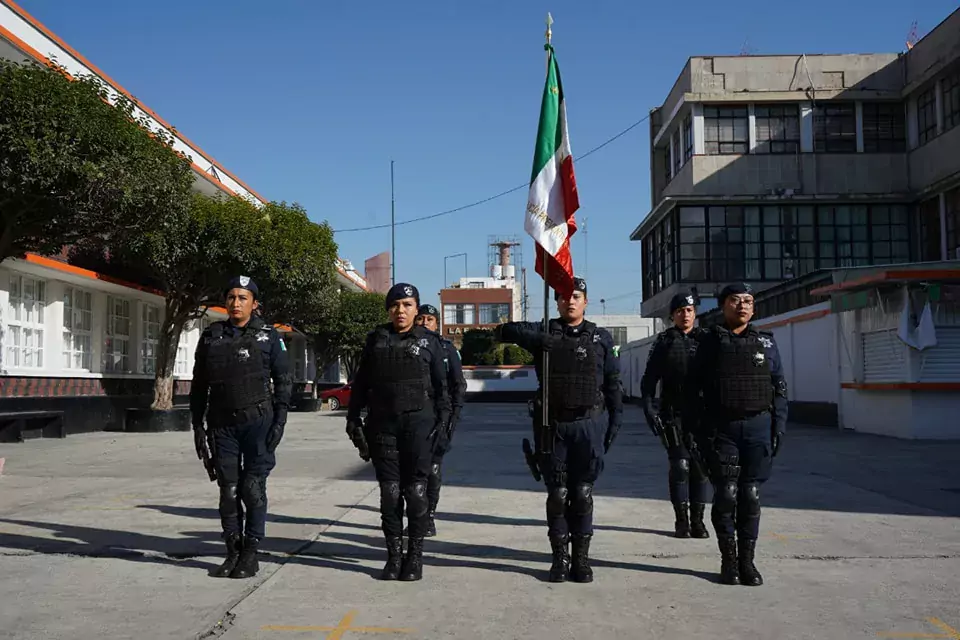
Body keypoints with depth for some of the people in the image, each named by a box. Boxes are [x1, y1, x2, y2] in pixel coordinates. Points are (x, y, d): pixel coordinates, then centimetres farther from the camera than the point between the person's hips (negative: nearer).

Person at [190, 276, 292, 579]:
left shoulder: (268, 336, 1)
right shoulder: (211, 337, 8)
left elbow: (284, 380, 1)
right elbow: (199, 384, 12)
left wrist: (279, 421, -7)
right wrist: (198, 425, 7)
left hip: (258, 421, -3)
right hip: (222, 424, 3)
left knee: (253, 488, -3)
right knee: (228, 490, 6)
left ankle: (251, 553, 8)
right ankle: (233, 552, 16)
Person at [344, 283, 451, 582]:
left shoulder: (430, 341, 5)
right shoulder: (376, 340, 9)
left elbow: (441, 387, 6)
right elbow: (360, 384, 12)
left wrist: (442, 423, -2)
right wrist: (354, 420, 7)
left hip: (419, 423, -2)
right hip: (383, 425, 2)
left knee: (416, 491, -2)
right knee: (389, 492, 3)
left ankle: (415, 555, 9)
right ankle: (394, 554, 13)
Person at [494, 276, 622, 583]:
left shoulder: (601, 338, 7)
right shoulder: (544, 332, 5)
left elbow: (613, 383, 9)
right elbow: (504, 331, -8)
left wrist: (615, 420, 3)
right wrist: (539, 339, -22)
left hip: (589, 424, 0)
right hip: (553, 425, 0)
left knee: (583, 494, 4)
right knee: (557, 494, 5)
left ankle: (581, 558, 14)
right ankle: (560, 558, 15)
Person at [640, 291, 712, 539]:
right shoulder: (663, 342, 7)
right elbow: (649, 380, 7)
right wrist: (648, 409, -4)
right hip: (673, 414, -1)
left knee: (700, 467, 1)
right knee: (680, 466, -4)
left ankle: (697, 520, 11)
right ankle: (681, 520, 6)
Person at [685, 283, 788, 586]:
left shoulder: (766, 342, 10)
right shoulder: (710, 342, 4)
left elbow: (779, 388, 10)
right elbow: (694, 388, 3)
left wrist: (778, 427, 2)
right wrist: (700, 429, -4)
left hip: (758, 427, 2)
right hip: (722, 428, -1)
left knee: (750, 496, 3)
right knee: (726, 495, -2)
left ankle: (747, 561, 12)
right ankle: (728, 561, 10)